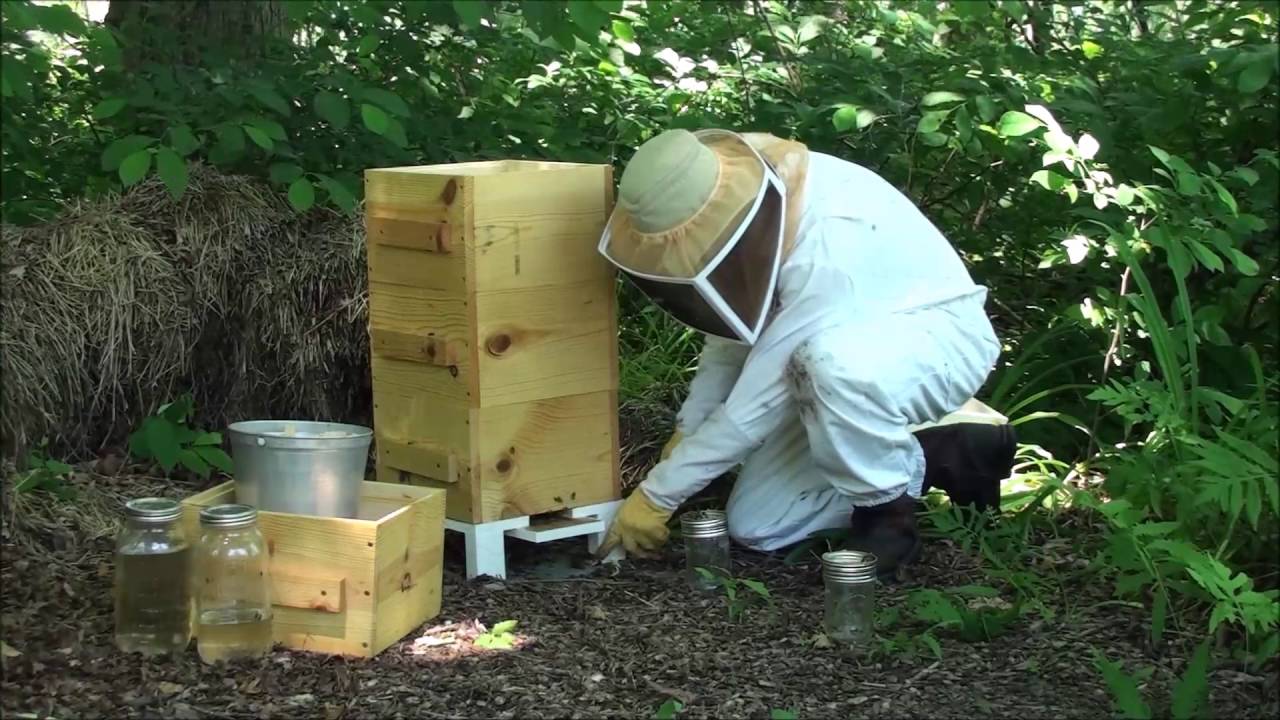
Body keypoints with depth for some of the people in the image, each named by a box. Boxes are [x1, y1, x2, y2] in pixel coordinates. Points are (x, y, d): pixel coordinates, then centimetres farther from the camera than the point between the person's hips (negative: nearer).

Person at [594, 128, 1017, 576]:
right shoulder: (746, 200, -13)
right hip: (851, 368, 8)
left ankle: (886, 509, -14)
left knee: (832, 357, -42)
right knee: (755, 525, -1)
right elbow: (734, 329, 6)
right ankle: (938, 450, 11)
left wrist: (657, 496, -22)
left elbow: (757, 404, -30)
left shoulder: (825, 249, -37)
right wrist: (686, 433, 2)